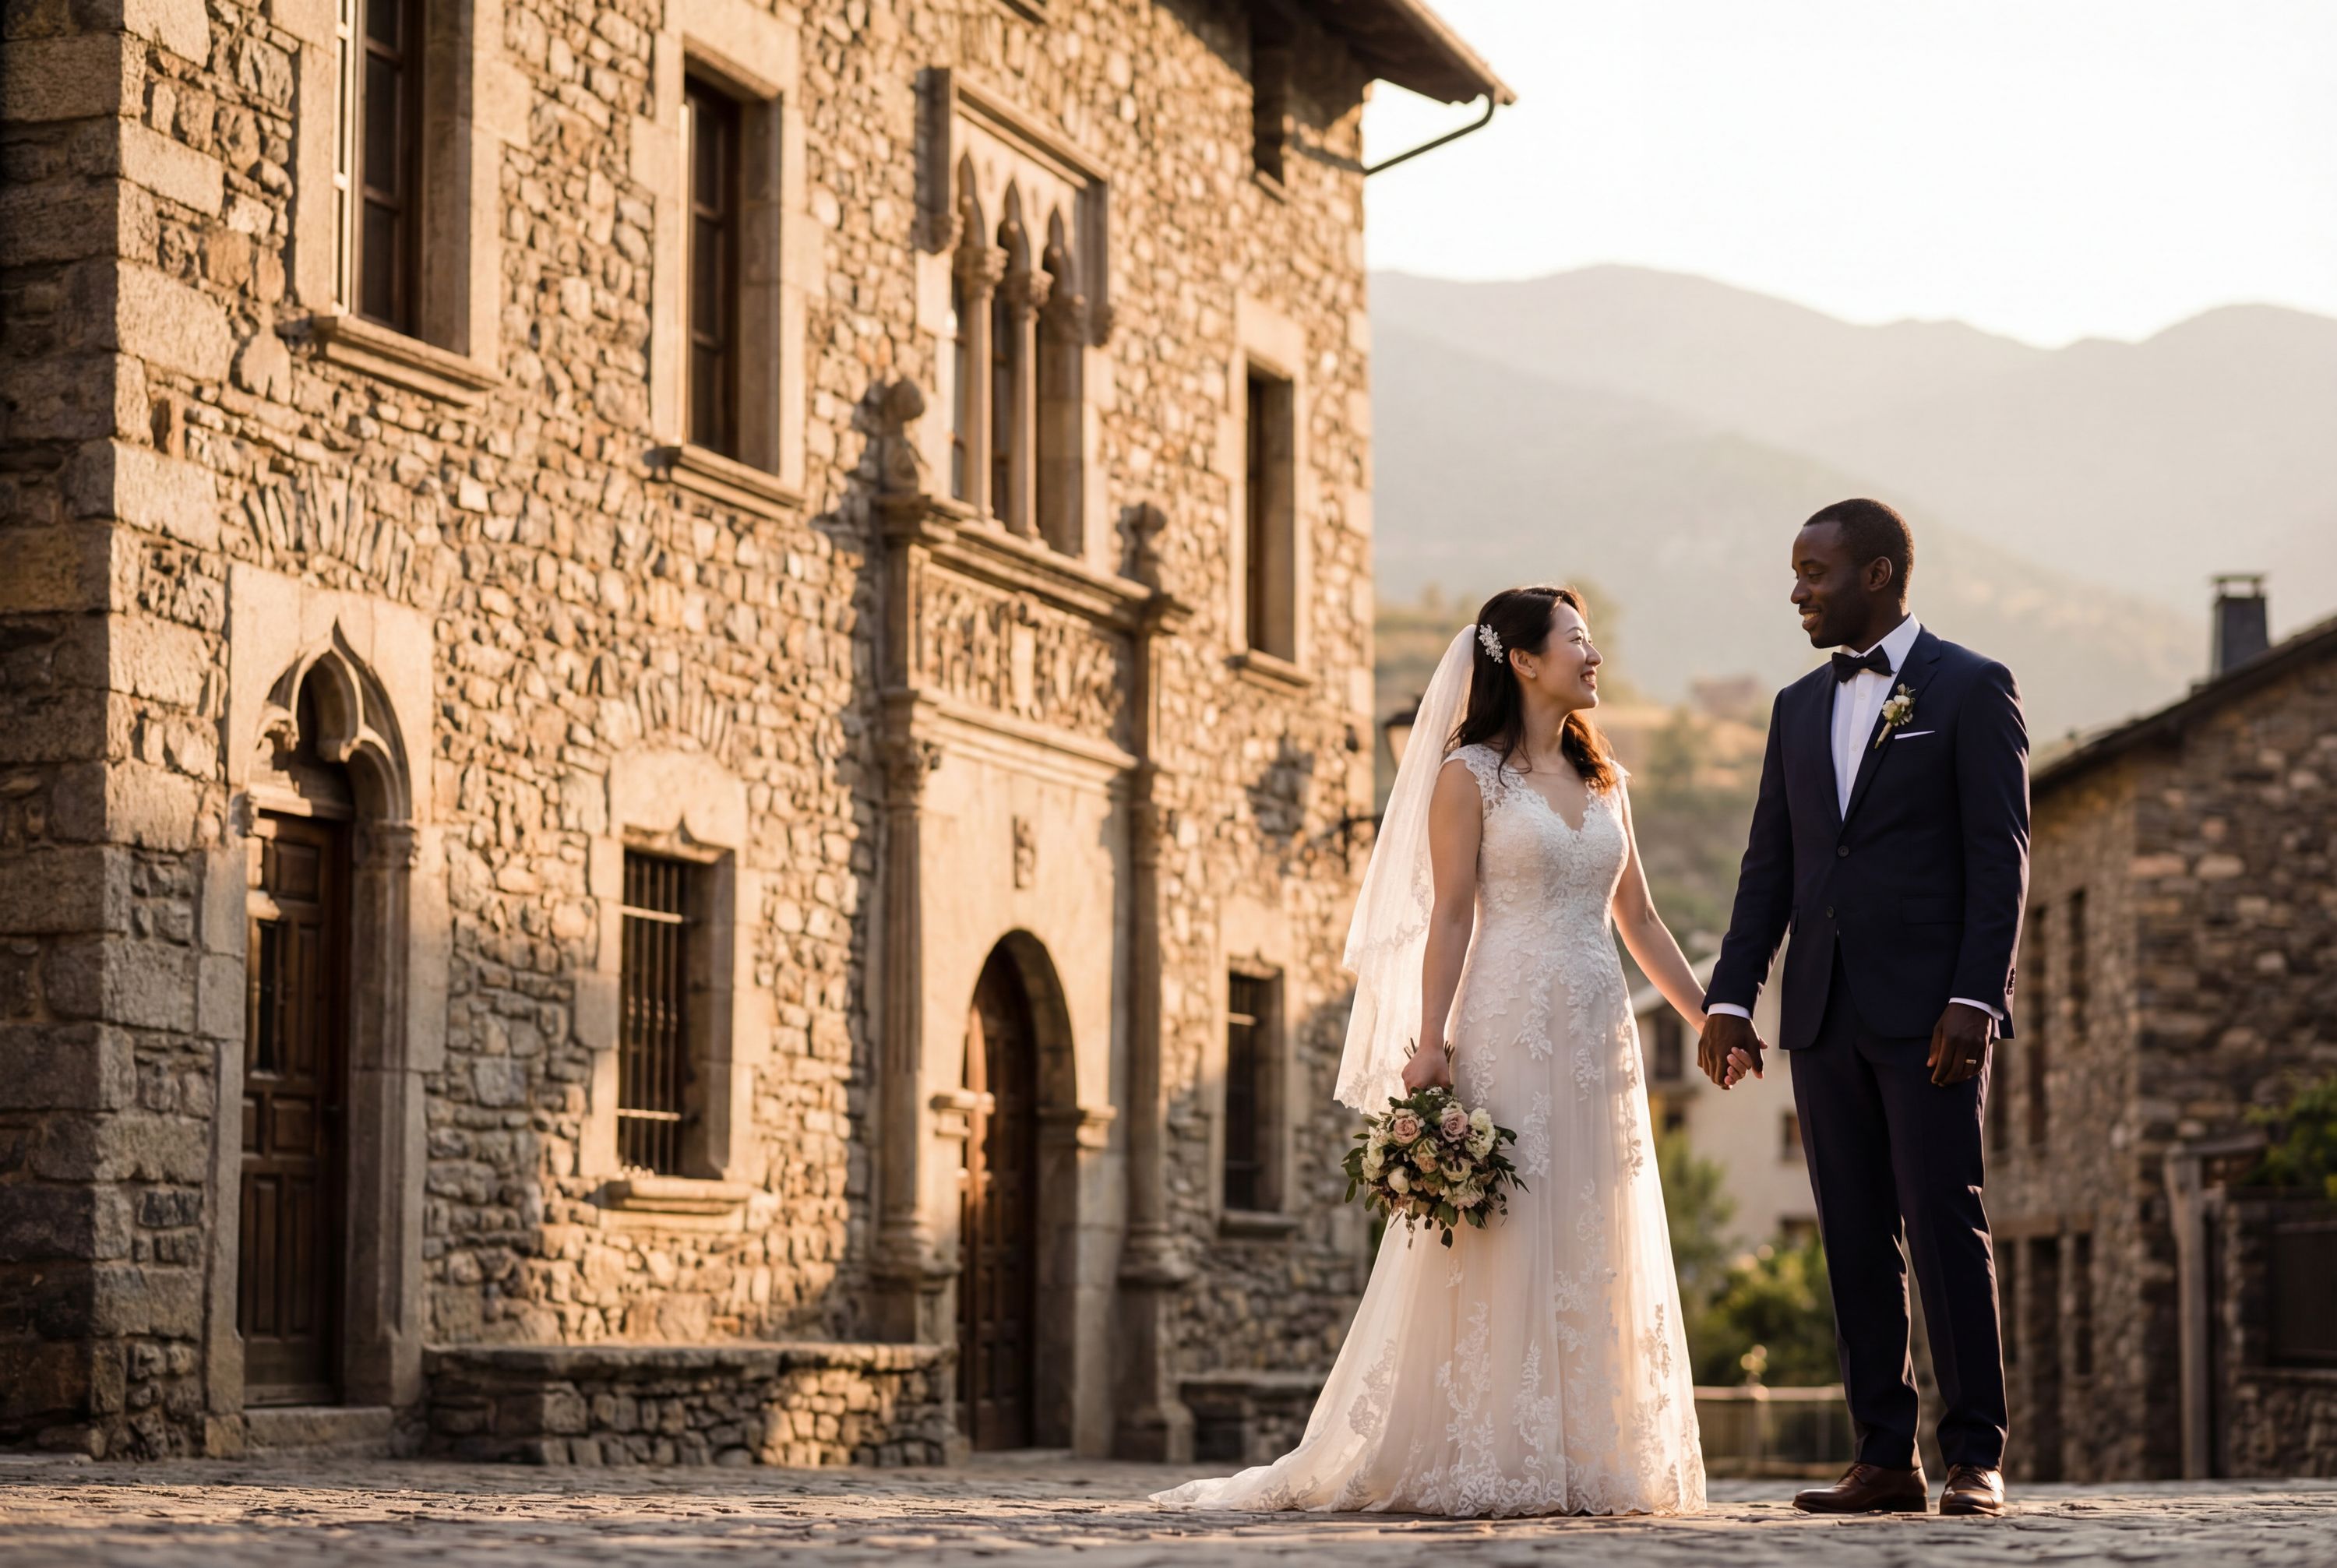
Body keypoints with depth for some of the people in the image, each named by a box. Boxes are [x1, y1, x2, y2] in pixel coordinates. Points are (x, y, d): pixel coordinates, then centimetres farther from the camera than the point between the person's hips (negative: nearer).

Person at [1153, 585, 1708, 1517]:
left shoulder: (1602, 780, 15)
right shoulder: (1469, 775, -2)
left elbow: (1639, 921, 19)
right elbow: (1450, 917, -7)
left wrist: (1712, 1020, 15)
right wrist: (1430, 1042, -16)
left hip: (1599, 1040, 6)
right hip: (1510, 1029, -6)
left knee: (1596, 1253, 5)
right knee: (1502, 1245, -6)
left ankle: (1588, 1461, 9)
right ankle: (1488, 1467, -2)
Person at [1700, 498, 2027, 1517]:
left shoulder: (1972, 689, 0)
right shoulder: (1800, 707, 17)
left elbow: (2000, 858, -7)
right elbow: (1769, 866, 15)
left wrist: (1974, 998, -16)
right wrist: (1730, 999, 6)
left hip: (1928, 1012, -6)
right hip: (1824, 1014, 6)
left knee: (1945, 1225, -8)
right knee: (1855, 1241, 4)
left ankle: (1976, 1458, -5)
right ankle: (1885, 1460, 7)